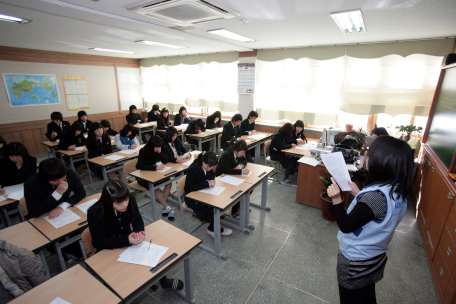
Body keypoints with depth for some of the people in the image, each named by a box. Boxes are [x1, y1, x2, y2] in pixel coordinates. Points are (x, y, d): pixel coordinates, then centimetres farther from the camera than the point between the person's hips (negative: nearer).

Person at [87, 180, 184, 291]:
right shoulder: (94, 213, -28)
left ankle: (163, 281, 13)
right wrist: (128, 240, -38)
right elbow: (102, 242, -24)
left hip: (128, 240, 3)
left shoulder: (130, 200, -20)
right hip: (108, 250, -3)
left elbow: (138, 220, -7)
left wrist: (139, 233, -29)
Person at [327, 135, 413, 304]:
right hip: (376, 257, 7)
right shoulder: (398, 190, -9)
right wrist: (359, 195, 3)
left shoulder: (376, 196, -36)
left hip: (355, 263, -7)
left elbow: (346, 226, -29)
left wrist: (336, 199, -36)